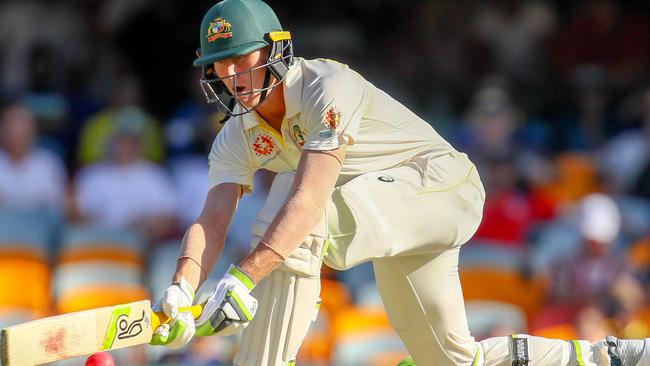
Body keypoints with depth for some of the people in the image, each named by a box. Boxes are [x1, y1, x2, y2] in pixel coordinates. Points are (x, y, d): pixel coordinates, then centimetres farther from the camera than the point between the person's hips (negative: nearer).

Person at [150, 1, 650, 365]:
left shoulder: (328, 88, -27)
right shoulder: (238, 139, -4)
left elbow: (310, 200, -39)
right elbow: (212, 222, -18)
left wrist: (244, 278, -50)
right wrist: (181, 289, -39)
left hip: (439, 184, -9)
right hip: (388, 216, 9)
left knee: (295, 219, -31)